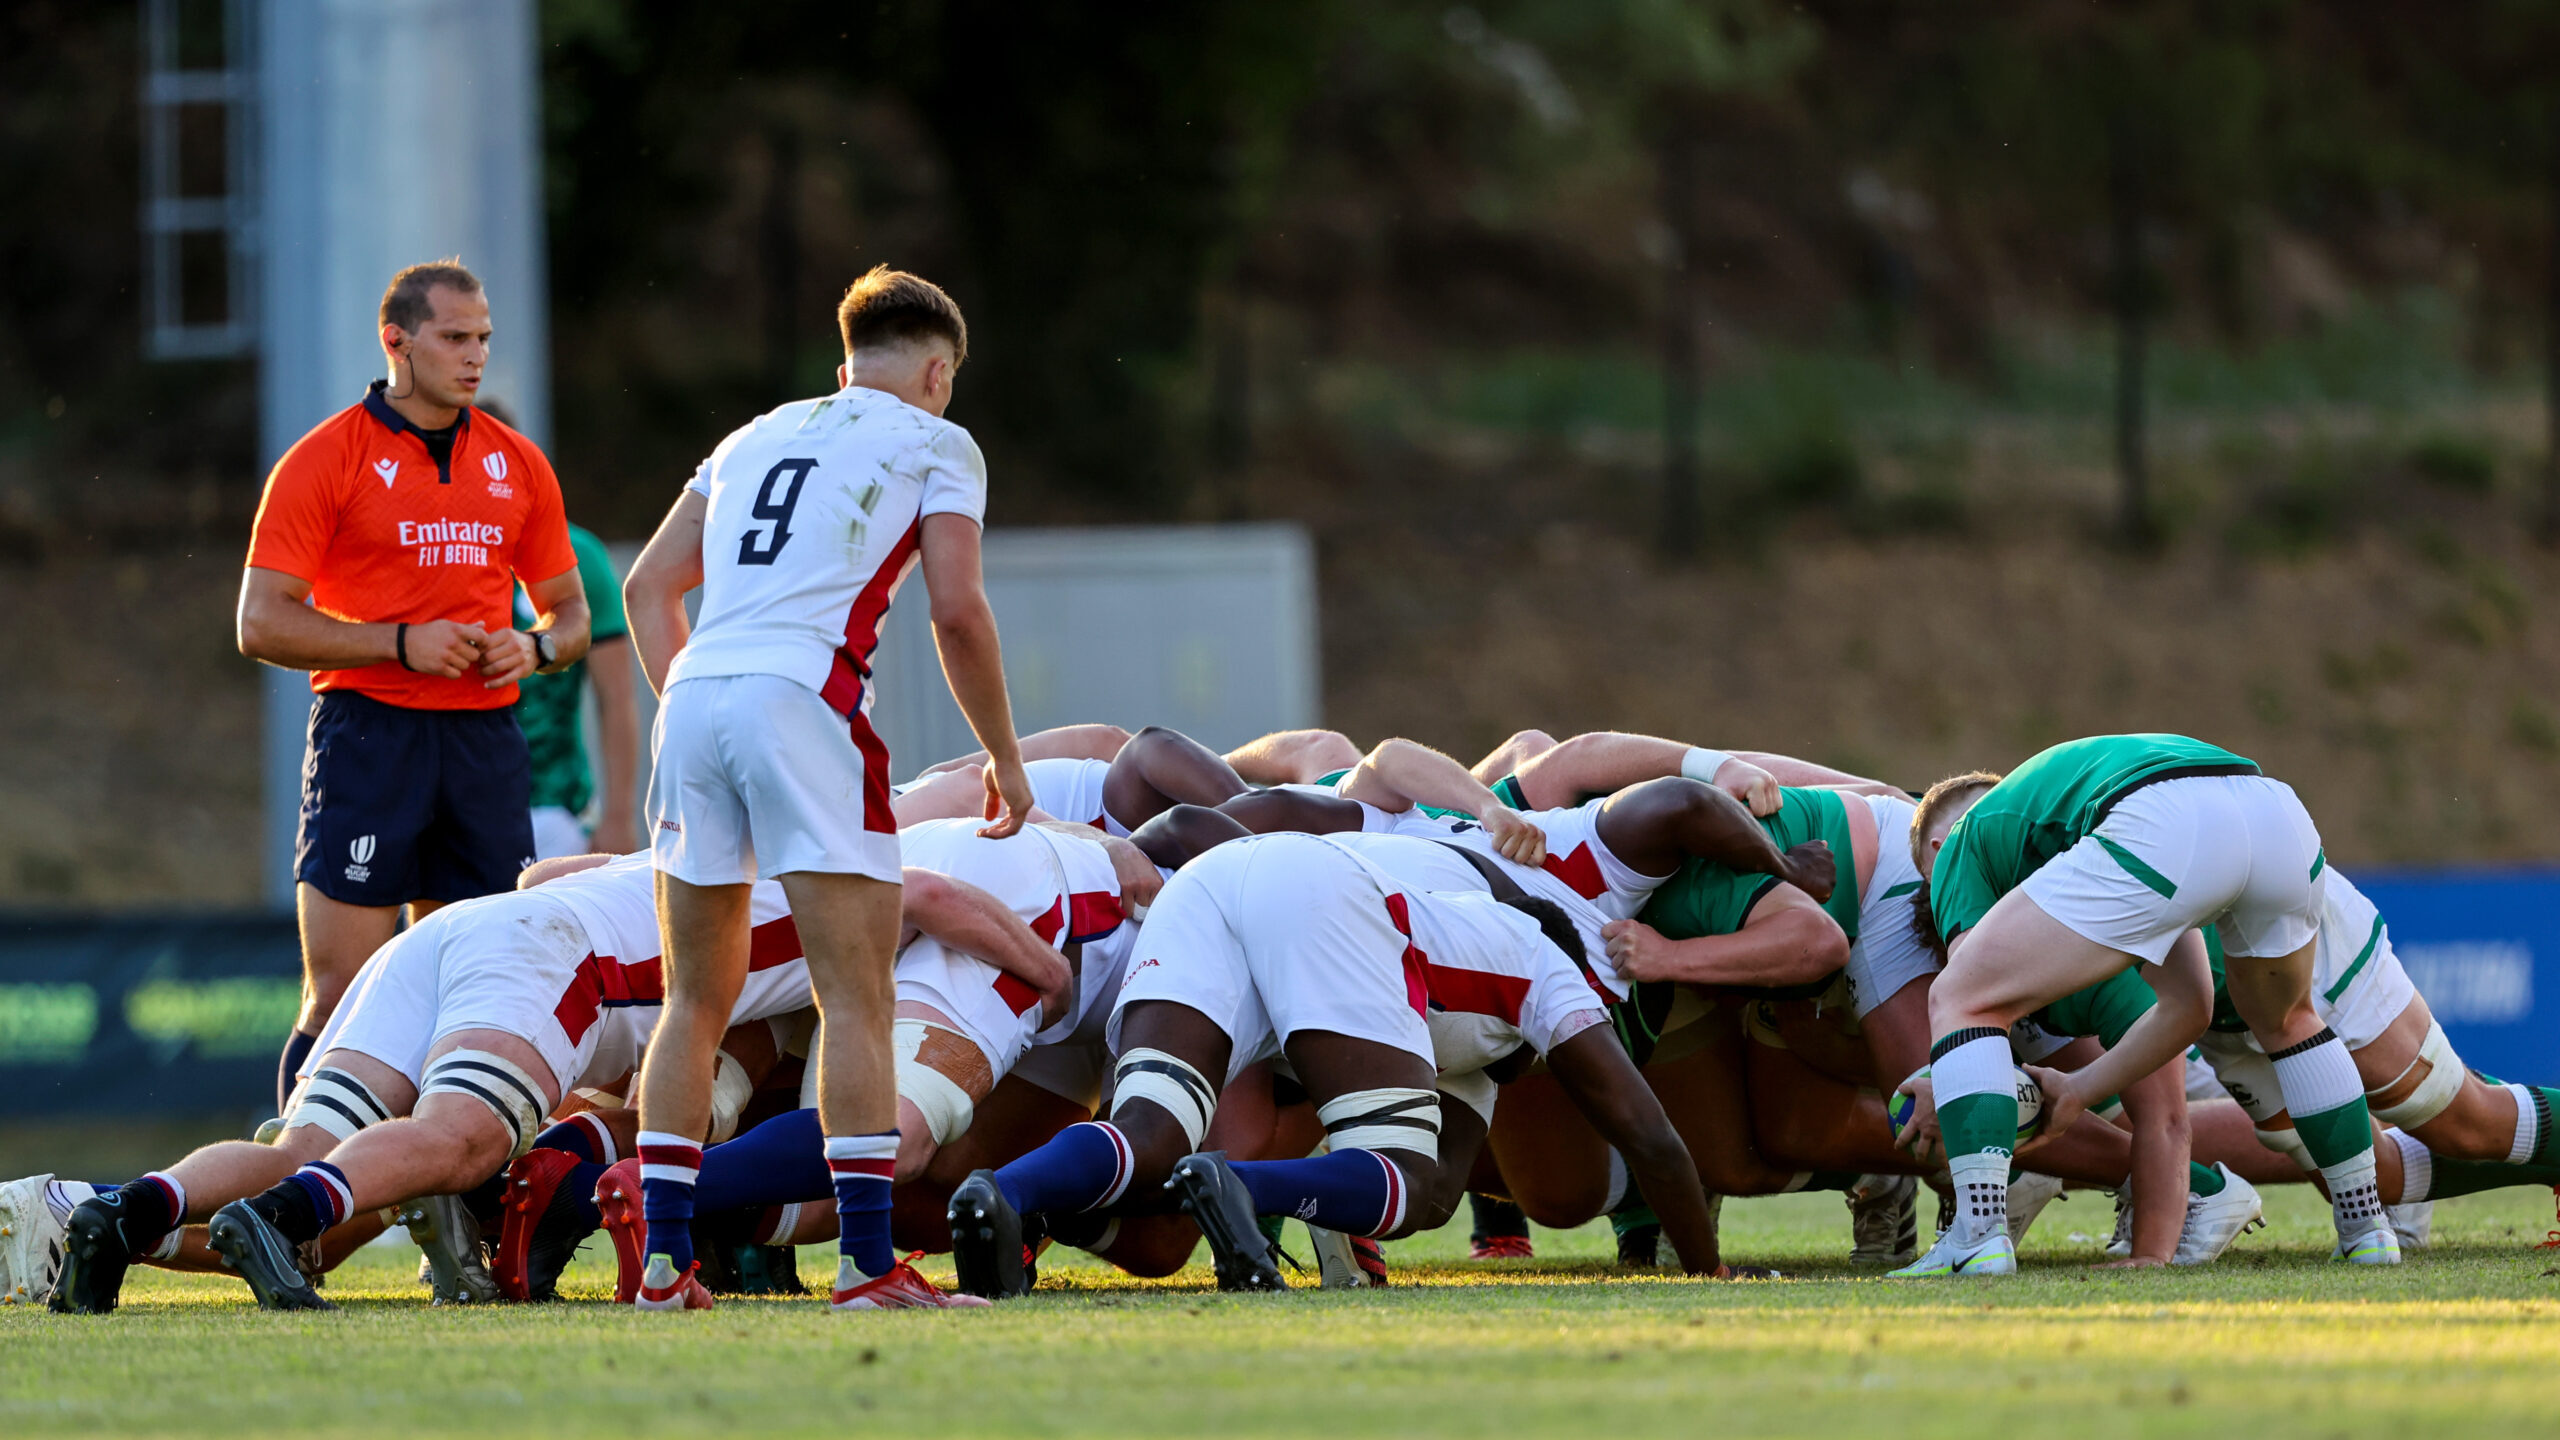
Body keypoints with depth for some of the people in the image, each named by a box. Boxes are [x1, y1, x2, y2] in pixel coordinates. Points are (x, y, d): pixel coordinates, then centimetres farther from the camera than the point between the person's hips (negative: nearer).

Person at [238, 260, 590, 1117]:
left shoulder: (518, 465, 13)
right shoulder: (324, 460, -2)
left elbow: (570, 612, 21)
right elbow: (263, 623, -5)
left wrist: (538, 647, -3)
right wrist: (401, 643, -14)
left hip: (485, 740, 5)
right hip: (369, 733, -5)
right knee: (342, 992, -9)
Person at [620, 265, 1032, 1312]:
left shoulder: (753, 439, 27)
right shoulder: (934, 445, 11)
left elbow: (650, 584, 21)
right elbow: (957, 610, 0)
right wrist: (1005, 756, 8)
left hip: (696, 691, 6)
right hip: (802, 696, -5)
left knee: (697, 1000, 13)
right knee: (856, 998, -4)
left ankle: (663, 1258, 11)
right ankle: (865, 1259, -10)